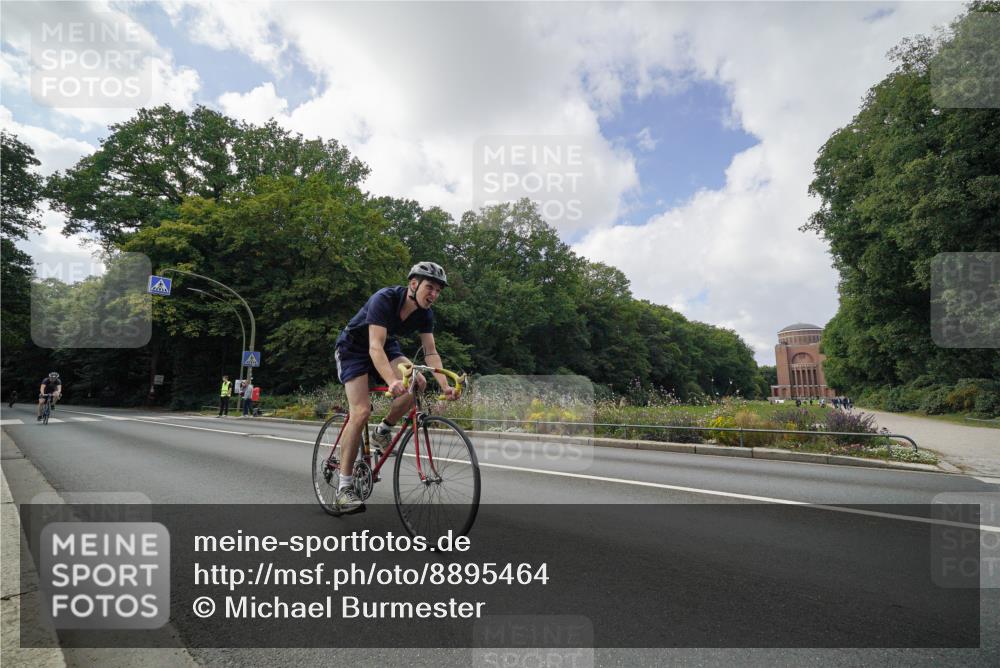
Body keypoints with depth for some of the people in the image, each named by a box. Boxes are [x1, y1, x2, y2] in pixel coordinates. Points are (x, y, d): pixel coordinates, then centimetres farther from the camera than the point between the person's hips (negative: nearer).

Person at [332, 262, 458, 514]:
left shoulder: (425, 313, -13)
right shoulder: (384, 299, -32)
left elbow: (431, 352, -12)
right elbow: (375, 347, -41)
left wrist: (444, 385, -26)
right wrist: (393, 382, -56)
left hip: (386, 346, 6)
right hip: (353, 348, -5)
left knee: (418, 382, -23)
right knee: (361, 411, -20)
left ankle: (383, 431, 1)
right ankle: (344, 486, -10)